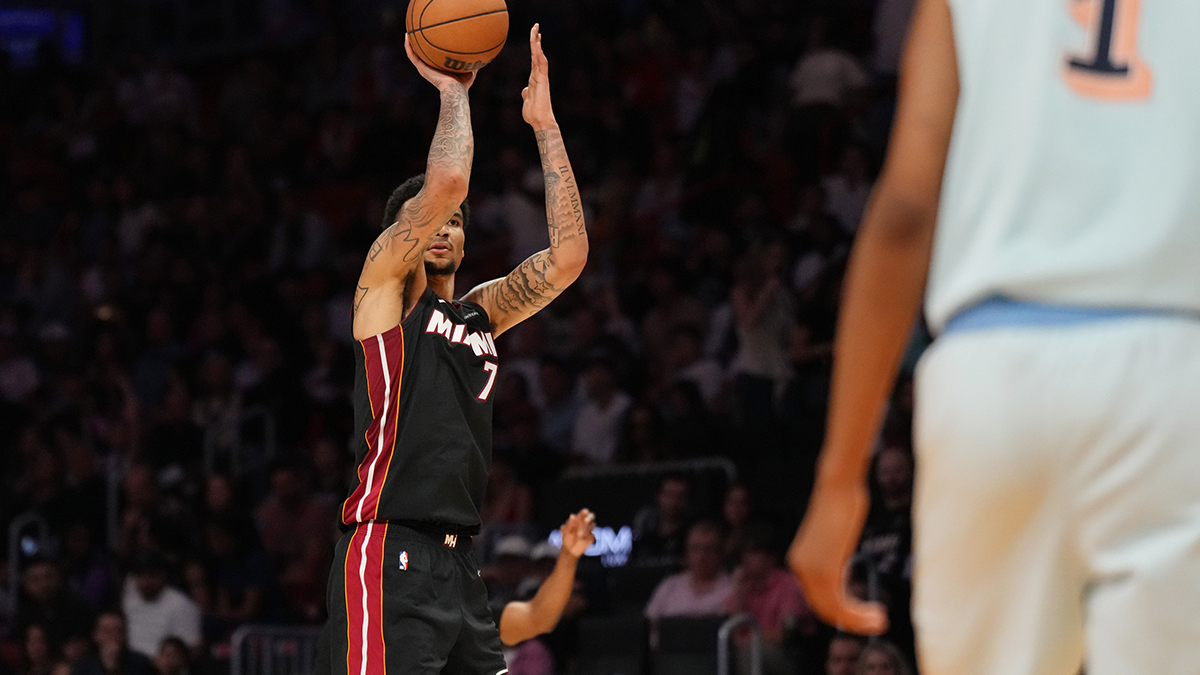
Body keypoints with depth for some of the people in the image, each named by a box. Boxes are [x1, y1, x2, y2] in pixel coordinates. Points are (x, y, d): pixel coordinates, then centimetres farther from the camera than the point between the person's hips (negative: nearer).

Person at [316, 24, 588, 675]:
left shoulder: (480, 312, 22)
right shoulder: (383, 280, 4)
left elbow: (567, 255, 11)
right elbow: (445, 181, -11)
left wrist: (544, 124, 12)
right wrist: (452, 90, 4)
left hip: (456, 564, 8)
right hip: (388, 556, -8)